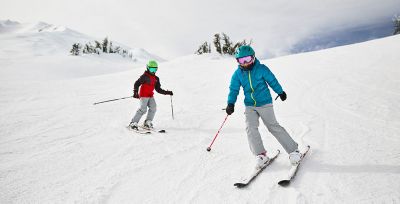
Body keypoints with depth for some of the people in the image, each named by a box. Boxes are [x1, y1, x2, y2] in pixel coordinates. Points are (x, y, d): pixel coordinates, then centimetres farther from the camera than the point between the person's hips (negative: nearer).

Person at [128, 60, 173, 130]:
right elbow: (136, 84, -9)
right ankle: (133, 123, -10)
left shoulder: (156, 78, 13)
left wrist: (167, 92, 5)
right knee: (143, 109, -17)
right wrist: (135, 93, -20)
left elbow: (158, 89, 14)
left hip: (151, 96, 6)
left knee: (153, 108, -12)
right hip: (143, 95, -6)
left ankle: (147, 123, -1)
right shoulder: (144, 76, -6)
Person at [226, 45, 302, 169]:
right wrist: (230, 103, -9)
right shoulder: (237, 74, -1)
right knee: (250, 128, -13)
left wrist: (281, 92, 16)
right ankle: (261, 155, -2)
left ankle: (293, 150, 7)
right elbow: (234, 89, 4)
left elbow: (272, 81, 4)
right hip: (249, 106, 3)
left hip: (264, 103, -3)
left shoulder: (261, 69, -8)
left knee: (273, 126, -5)